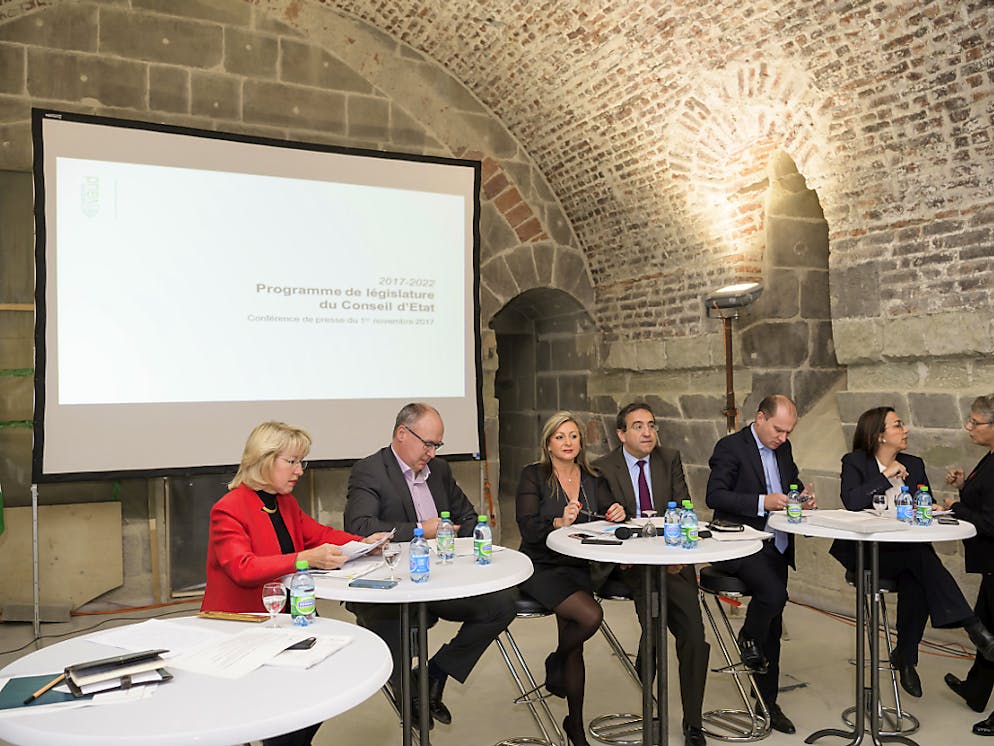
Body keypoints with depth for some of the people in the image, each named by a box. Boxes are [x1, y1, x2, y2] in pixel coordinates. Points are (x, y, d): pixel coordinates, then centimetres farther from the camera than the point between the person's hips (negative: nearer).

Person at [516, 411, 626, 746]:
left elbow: (609, 513, 3)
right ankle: (556, 662, 7)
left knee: (573, 642, -9)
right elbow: (528, 528, -13)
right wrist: (559, 522, -31)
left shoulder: (592, 479, 12)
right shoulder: (533, 476, -2)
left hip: (580, 568, 4)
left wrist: (617, 514, -19)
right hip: (542, 567, -4)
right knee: (591, 615, -25)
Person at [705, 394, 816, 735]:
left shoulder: (783, 448, 12)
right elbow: (715, 496, -17)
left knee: (773, 628, 10)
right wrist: (762, 502, -25)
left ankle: (767, 703, 23)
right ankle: (748, 639, 2)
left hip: (775, 546, 7)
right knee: (773, 593, -30)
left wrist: (804, 499, 0)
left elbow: (794, 484, 23)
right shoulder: (730, 447, -10)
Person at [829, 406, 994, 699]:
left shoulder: (914, 465, 13)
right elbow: (851, 502, -21)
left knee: (916, 586, -27)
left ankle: (905, 658, -9)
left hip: (907, 552, 5)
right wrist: (887, 476, -16)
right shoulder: (854, 462, -3)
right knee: (922, 556, -31)